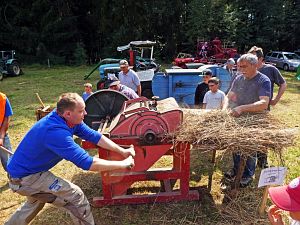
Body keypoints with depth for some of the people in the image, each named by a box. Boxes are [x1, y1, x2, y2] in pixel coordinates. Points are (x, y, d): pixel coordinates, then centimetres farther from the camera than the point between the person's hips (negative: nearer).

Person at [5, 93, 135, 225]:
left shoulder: (69, 119, -10)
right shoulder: (56, 132, -37)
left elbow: (94, 136, -6)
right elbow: (86, 163, -38)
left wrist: (122, 151, -12)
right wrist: (123, 164, -30)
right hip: (24, 178, -9)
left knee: (36, 202, 35)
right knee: (75, 195, -11)